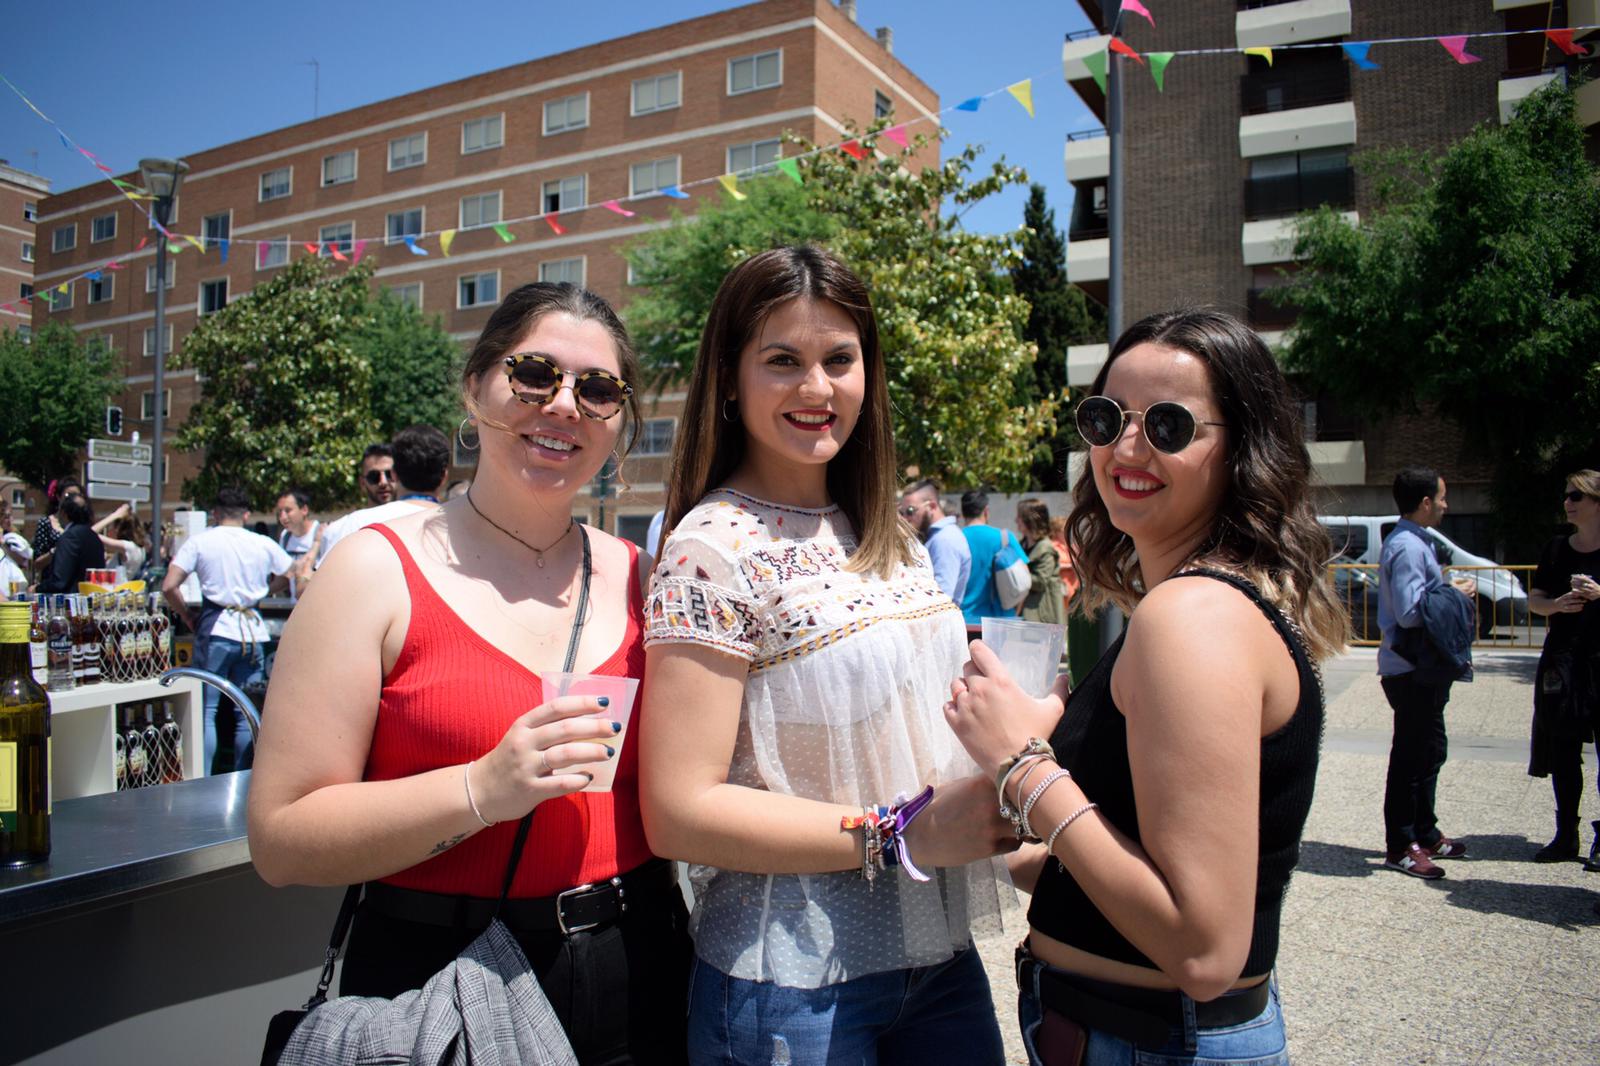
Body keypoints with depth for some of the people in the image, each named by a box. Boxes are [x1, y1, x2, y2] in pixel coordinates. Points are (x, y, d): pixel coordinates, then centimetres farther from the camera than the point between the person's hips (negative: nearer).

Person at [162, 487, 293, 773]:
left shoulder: (199, 541, 0)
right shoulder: (264, 544, 6)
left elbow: (169, 587, -7)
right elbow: (288, 578, 19)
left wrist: (187, 615, 8)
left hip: (215, 631, -2)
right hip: (252, 632, 2)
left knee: (206, 711, 4)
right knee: (246, 714, 8)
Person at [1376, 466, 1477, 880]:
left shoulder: (1415, 543, 15)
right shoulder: (1407, 547, -19)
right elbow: (1409, 612, -27)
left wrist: (1448, 590, 8)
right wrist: (1454, 594, -14)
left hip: (1420, 668, 11)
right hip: (1410, 670, -11)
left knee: (1428, 751, 20)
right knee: (1411, 756, -3)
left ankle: (1425, 834, 33)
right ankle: (1400, 846, 7)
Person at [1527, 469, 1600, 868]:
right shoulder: (1556, 548, 10)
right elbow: (1534, 599, 13)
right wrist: (1557, 604, -7)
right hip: (1562, 660, 4)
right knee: (1562, 751, 8)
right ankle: (1566, 834, 18)